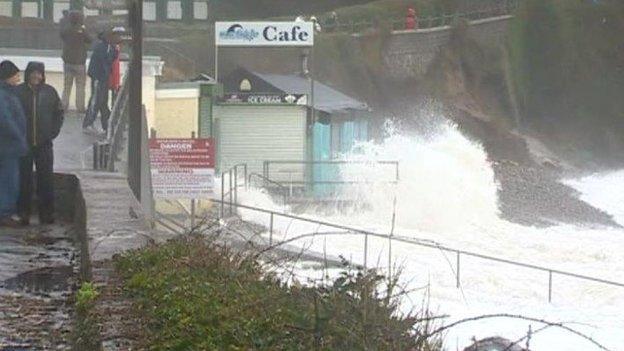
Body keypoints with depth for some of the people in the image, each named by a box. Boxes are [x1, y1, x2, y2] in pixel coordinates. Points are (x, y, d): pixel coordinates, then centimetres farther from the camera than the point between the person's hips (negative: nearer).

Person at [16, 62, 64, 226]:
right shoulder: (19, 91, -2)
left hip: (44, 144, 1)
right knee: (24, 179, 2)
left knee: (46, 178, 3)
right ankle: (23, 213, 8)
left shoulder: (50, 92, 2)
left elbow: (59, 113, 10)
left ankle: (47, 212, 11)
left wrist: (53, 132, 0)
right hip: (24, 144, -1)